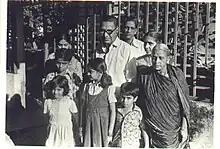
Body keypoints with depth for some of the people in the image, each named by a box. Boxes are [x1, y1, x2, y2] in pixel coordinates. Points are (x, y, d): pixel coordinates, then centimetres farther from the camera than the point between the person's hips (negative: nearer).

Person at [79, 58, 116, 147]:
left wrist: (110, 132, -7)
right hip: (88, 125, 4)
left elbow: (113, 111, -6)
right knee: (87, 145, 4)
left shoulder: (108, 88, -7)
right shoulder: (86, 87, 6)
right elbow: (82, 108, 10)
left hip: (102, 126, -4)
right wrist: (81, 126, 7)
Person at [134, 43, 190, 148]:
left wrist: (184, 128, -5)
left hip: (174, 131, -1)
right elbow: (138, 102, 7)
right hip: (152, 131, 1)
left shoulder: (176, 74, -5)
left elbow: (184, 103, -3)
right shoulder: (143, 74, -3)